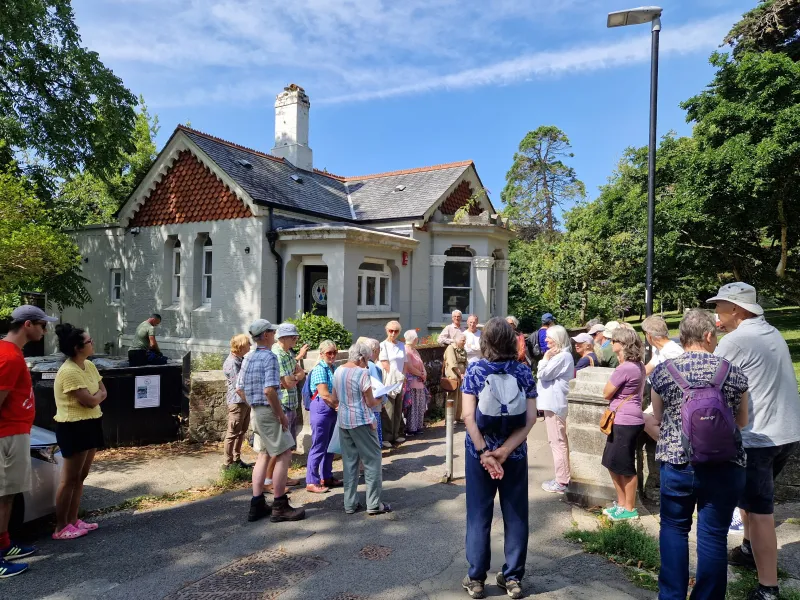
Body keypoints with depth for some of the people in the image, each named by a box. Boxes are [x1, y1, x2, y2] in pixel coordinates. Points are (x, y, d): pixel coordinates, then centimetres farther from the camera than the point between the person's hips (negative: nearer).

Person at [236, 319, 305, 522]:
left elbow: (240, 388, 14)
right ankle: (280, 507, 1)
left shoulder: (247, 358, 11)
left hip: (255, 411, 9)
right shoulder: (270, 357, -15)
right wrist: (281, 415, -16)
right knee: (284, 454, -3)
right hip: (268, 411, -9)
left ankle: (257, 504, 21)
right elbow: (269, 390, -24)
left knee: (264, 454, 16)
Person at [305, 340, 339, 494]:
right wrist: (339, 406, -11)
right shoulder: (320, 369, -14)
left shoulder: (334, 368, 10)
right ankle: (311, 482, 6)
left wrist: (339, 406, 0)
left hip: (333, 410, 9)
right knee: (318, 446, -3)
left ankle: (326, 477, 29)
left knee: (330, 446, 16)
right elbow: (324, 395, -20)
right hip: (321, 409, -8)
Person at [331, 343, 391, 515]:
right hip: (361, 421, -7)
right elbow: (370, 403, -11)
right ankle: (373, 504, 7)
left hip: (343, 421, 7)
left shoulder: (338, 371, 5)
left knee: (349, 461, 13)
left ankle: (350, 504, 17)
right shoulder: (362, 373, -16)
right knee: (372, 459, 4)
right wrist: (379, 400, 8)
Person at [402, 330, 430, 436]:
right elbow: (409, 368, -20)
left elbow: (421, 364, 16)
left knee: (420, 406, 12)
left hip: (419, 382, 10)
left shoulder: (414, 350, 16)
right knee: (412, 406, -4)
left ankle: (418, 427, 21)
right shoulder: (406, 351, -15)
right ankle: (411, 429, 4)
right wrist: (421, 374, -8)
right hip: (411, 383, -9)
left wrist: (424, 374, -3)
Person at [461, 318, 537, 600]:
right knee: (515, 515, 15)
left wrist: (485, 452, -14)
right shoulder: (523, 371, -3)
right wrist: (504, 450, -14)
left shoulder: (475, 370, -7)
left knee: (479, 515, 11)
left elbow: (468, 415, -15)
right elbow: (530, 418, -10)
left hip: (479, 453, -1)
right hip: (515, 454, 1)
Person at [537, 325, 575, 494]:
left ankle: (561, 482, 0)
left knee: (557, 442, -6)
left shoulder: (562, 356, -17)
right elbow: (543, 374, 19)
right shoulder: (559, 355, 18)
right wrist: (547, 358, 7)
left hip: (555, 403, -11)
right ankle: (562, 477, 25)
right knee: (558, 441, 16)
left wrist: (545, 358, -9)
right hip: (554, 402, 11)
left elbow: (543, 374, -18)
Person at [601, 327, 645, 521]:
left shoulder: (624, 368, -20)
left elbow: (607, 394, -10)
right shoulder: (637, 366, 11)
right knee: (613, 464, 17)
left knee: (625, 467, 3)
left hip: (625, 422, -10)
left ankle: (630, 509, 16)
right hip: (622, 421, 10)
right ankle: (621, 503, 27)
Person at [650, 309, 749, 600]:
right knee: (714, 536, 10)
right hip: (725, 466, 0)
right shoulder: (734, 373, -3)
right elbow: (742, 421, 11)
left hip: (676, 462, 0)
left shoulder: (662, 371, -3)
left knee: (674, 528, 16)